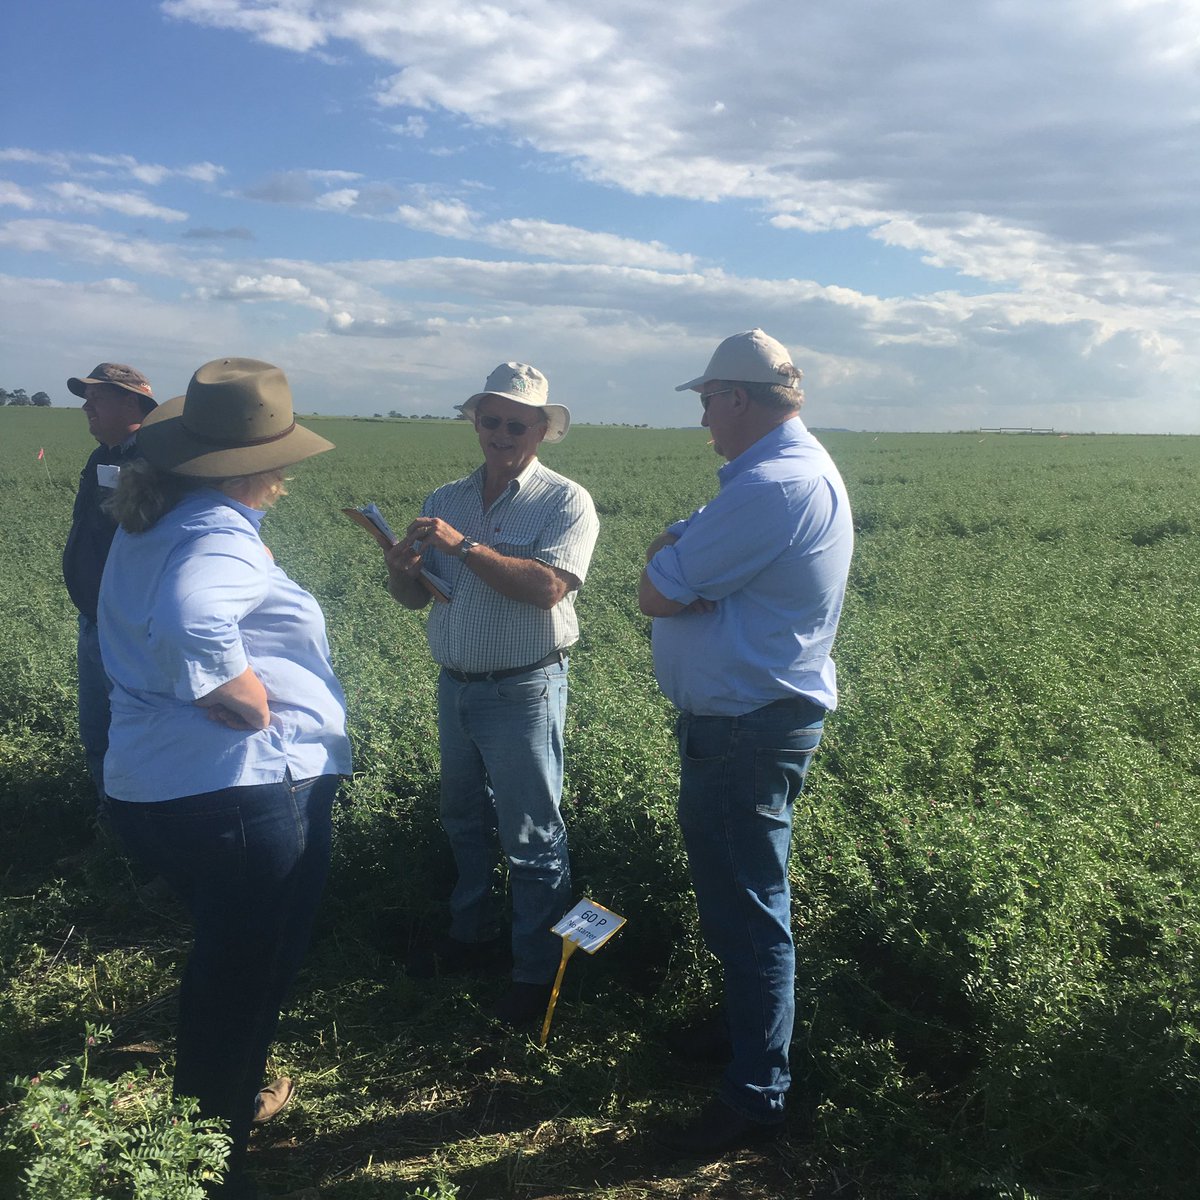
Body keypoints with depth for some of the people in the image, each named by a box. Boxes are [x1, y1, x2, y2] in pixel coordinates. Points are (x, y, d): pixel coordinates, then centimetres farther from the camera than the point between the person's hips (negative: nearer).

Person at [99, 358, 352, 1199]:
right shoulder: (219, 536, -21)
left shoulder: (151, 521, 10)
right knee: (249, 973, 9)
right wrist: (254, 707, -27)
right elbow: (191, 628, -41)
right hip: (242, 789, -10)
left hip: (157, 786, 10)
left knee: (225, 961, 29)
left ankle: (228, 1101, 49)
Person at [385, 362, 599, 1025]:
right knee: (464, 820, 20)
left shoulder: (565, 501, -10)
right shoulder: (445, 500, 8)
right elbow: (415, 597, 9)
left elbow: (547, 586, -26)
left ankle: (537, 971, 17)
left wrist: (465, 546, -27)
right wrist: (400, 568, -13)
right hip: (455, 687, 6)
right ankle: (469, 934, 39)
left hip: (523, 691, -6)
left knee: (531, 836, 3)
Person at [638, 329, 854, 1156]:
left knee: (750, 910, 1)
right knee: (728, 889, 23)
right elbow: (668, 553, 12)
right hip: (737, 720, 11)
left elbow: (656, 594, -21)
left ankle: (757, 1097, 16)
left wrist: (668, 564, -1)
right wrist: (675, 550, -10)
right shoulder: (793, 469, 13)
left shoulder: (775, 484, -23)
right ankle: (741, 1026, 42)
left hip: (749, 731, -11)